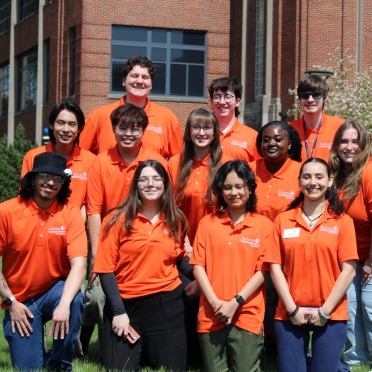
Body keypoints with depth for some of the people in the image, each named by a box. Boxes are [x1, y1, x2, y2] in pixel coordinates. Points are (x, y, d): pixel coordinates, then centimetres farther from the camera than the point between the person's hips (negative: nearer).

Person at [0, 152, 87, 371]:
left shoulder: (70, 213, -10)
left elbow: (79, 263, -19)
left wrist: (64, 304, -33)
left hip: (55, 290, 0)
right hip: (20, 300, 0)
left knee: (75, 300, -34)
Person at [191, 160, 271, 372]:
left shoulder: (264, 225, 3)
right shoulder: (208, 223, 9)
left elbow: (262, 271, -1)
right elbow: (198, 265, 4)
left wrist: (236, 302, -10)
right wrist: (215, 302, -8)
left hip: (247, 316, -2)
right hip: (211, 316, 2)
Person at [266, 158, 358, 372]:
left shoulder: (342, 221, 1)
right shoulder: (283, 220, 5)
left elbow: (349, 270, -4)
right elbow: (276, 267, 2)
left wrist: (326, 310, -9)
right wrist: (292, 309, -6)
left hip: (331, 316, -1)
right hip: (290, 315, 1)